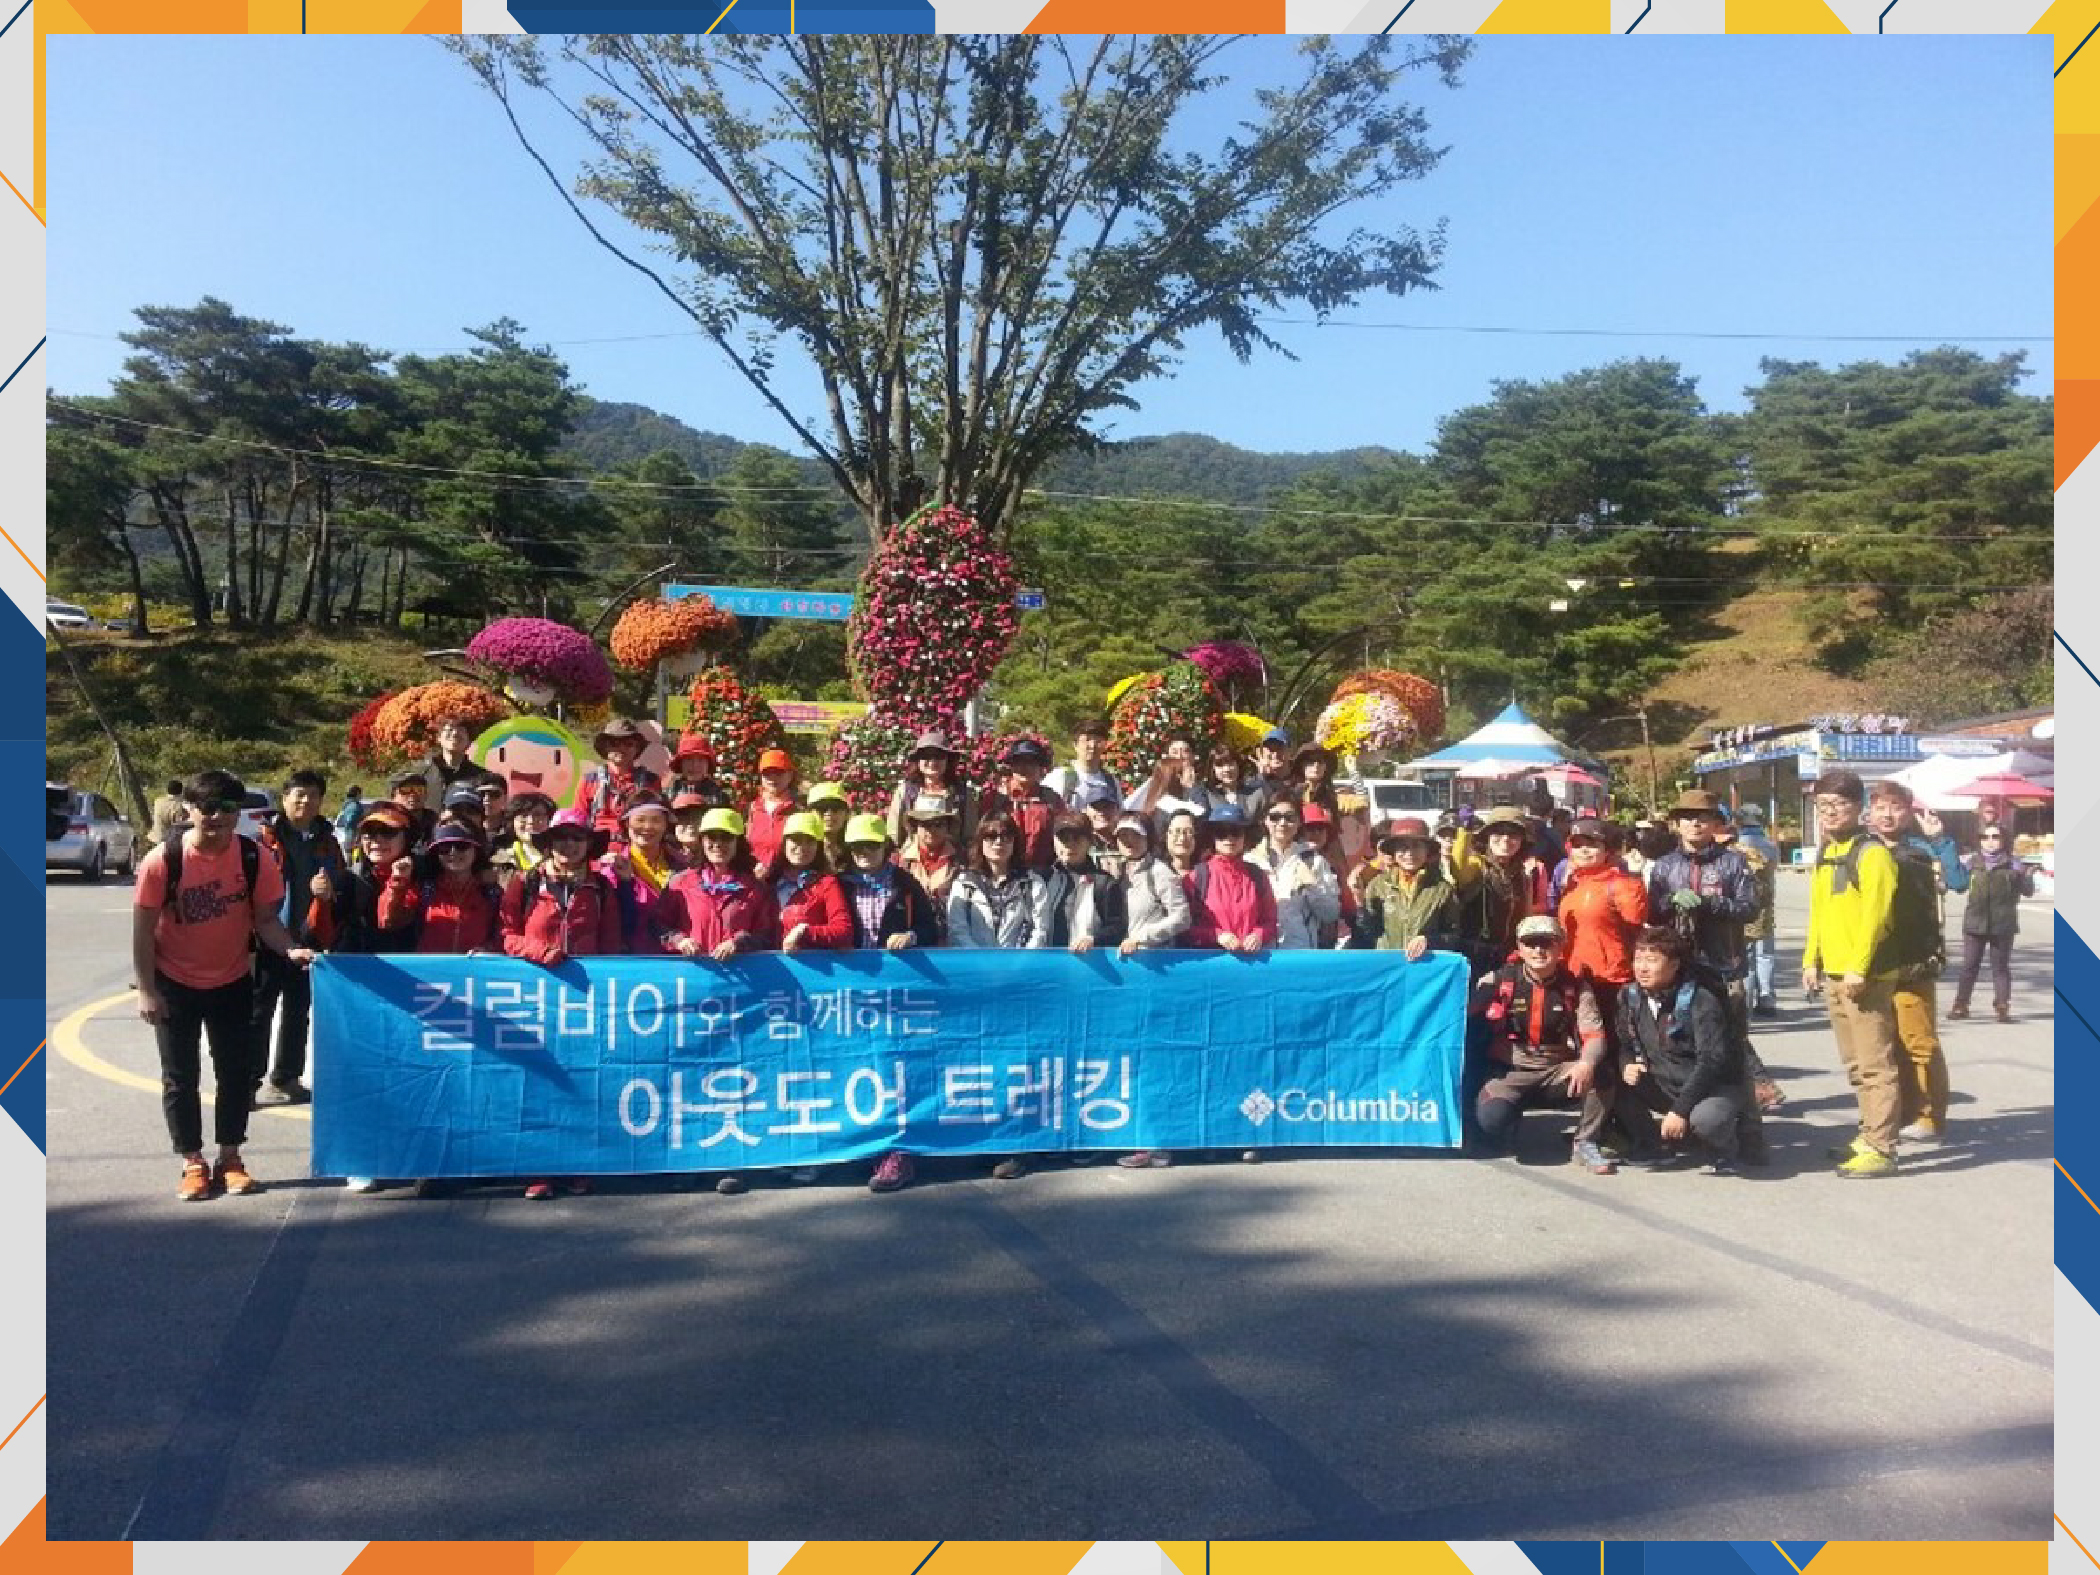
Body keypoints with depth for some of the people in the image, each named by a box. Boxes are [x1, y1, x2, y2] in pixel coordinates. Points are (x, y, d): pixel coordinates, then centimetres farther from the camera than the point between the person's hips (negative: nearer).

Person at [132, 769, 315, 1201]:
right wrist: (146, 990, -12)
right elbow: (143, 928, -12)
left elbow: (265, 918, -8)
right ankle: (193, 1163, 17)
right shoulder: (163, 861, -18)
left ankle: (230, 1157, 22)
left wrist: (290, 949, -28)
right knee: (180, 1076, 5)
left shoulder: (255, 859, -14)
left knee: (236, 1070, 8)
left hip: (232, 981, 2)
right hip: (175, 983, -2)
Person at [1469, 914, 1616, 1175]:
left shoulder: (1576, 987, 0)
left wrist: (1586, 1062, -32)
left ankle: (1585, 1144, -8)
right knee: (1490, 1121, -31)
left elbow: (1594, 1035, -11)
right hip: (1510, 1072, -1)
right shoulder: (1499, 980, -3)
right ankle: (1505, 1134, 9)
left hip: (1559, 1072, 2)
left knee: (1601, 1073, -29)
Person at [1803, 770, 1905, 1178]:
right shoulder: (1825, 854, 16)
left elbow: (1874, 915, -18)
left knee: (1876, 1064, -5)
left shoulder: (1871, 853, -11)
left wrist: (1858, 967, -21)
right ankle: (1869, 1135, 24)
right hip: (1833, 974, 9)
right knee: (1855, 1064, 15)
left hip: (1864, 975, -9)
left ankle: (1881, 1149, -3)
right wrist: (1811, 960, 13)